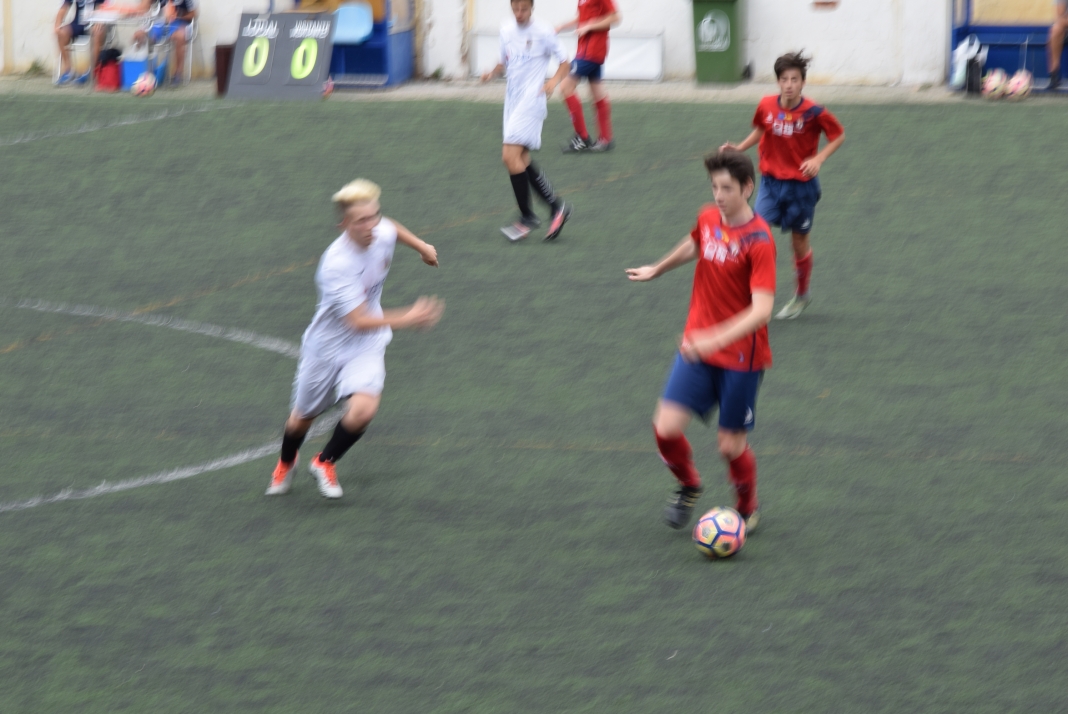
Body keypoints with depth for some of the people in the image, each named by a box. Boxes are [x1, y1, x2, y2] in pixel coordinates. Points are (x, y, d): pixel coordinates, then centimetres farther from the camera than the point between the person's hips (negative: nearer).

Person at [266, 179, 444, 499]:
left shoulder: (382, 233, -16)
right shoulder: (336, 265, -34)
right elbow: (359, 321, -37)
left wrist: (422, 246, 25)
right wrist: (407, 319, -43)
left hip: (367, 345, 4)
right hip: (329, 344, -4)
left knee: (363, 409, -21)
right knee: (303, 417, 17)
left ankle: (325, 462, 9)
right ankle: (286, 462, 53)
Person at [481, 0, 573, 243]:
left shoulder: (543, 32, -7)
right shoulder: (506, 31, 10)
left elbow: (564, 62, -1)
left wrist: (554, 81, -19)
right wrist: (492, 73, 1)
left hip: (531, 101, -7)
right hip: (512, 100, 7)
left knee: (510, 155, -17)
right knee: (522, 159, 8)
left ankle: (527, 217, -8)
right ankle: (557, 207, 18)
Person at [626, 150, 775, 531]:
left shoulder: (759, 241, -20)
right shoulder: (708, 218, 0)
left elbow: (761, 310, -28)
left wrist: (716, 339, -40)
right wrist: (657, 269, 42)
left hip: (741, 355, -5)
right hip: (696, 347, 5)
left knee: (730, 444, 2)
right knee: (666, 427, -8)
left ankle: (748, 508, 31)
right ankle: (688, 486, 23)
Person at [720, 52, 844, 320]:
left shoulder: (813, 113, -16)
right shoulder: (766, 106, -7)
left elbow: (839, 136, -2)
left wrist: (818, 159, -16)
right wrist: (739, 148, 0)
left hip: (801, 185, -2)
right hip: (771, 180, 2)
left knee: (800, 240, 12)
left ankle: (801, 296, 32)